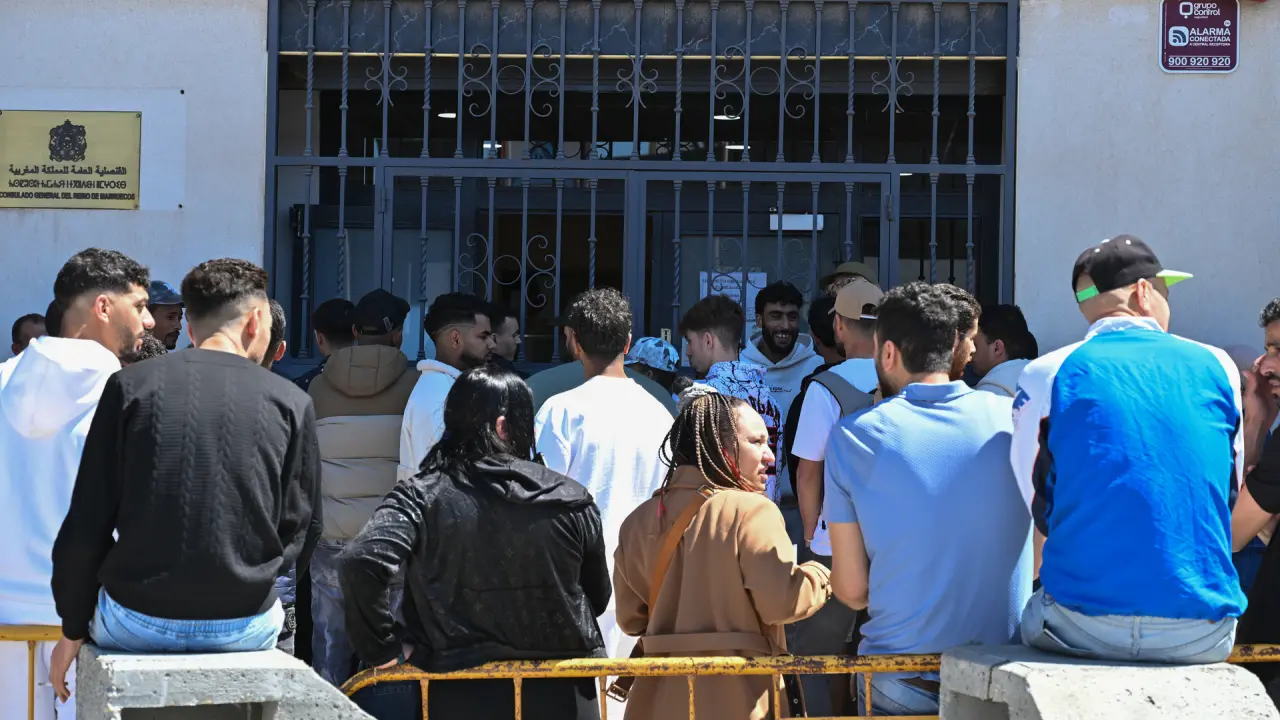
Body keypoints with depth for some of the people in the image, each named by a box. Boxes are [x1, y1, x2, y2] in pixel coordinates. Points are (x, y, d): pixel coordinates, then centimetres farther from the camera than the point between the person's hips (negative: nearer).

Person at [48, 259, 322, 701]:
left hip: (138, 623, 0)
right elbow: (300, 536, 2)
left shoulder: (130, 387, 0)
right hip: (244, 627, 0)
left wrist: (73, 631, 10)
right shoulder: (291, 403, 0)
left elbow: (87, 524, -1)